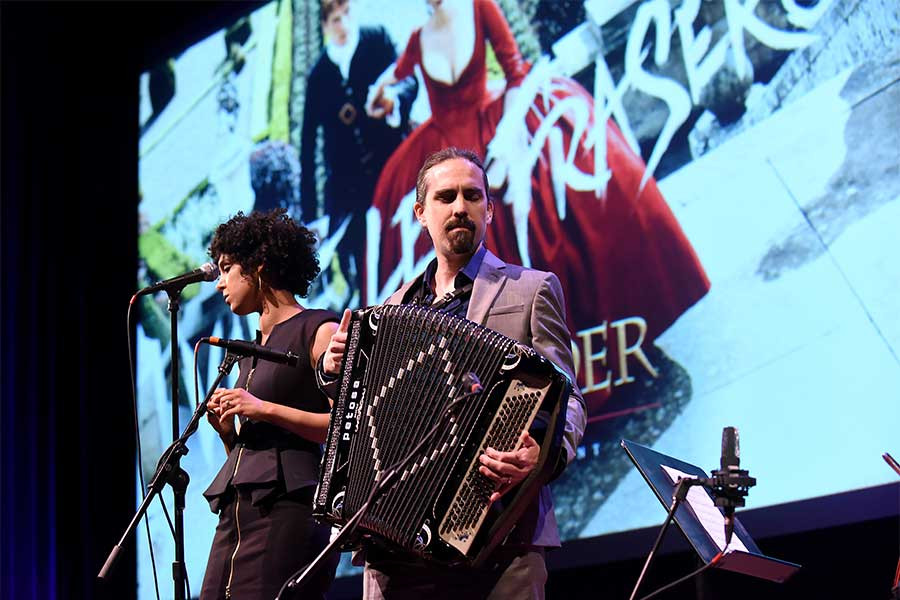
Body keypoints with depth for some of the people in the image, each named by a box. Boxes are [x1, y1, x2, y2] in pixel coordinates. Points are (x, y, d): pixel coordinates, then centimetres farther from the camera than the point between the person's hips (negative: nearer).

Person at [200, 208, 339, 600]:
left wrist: (266, 409, -13)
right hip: (235, 514, 8)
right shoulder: (250, 351, 23)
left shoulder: (318, 331, -1)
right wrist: (225, 430, 4)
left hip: (287, 507, -7)